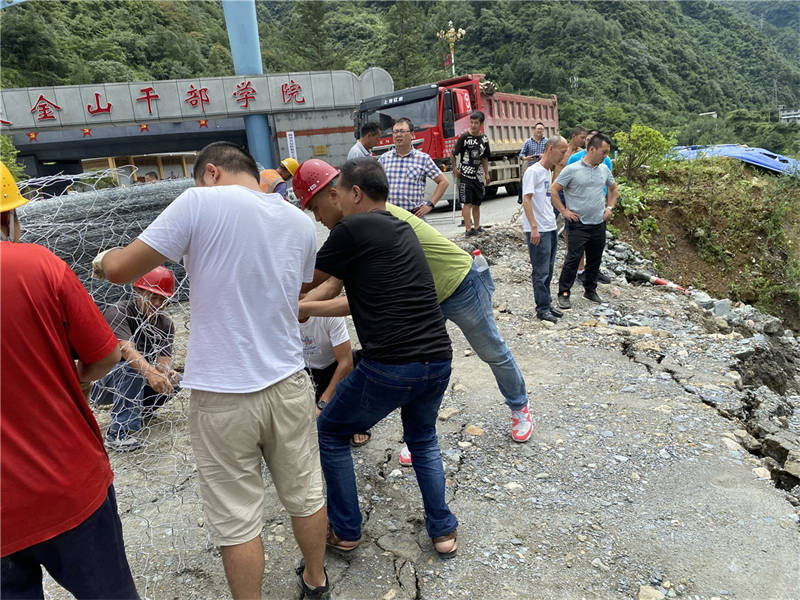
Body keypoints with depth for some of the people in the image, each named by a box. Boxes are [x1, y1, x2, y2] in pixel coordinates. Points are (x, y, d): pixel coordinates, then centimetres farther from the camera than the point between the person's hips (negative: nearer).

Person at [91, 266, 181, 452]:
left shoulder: (165, 324, -3)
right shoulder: (118, 312, -20)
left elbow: (162, 360, -14)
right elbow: (126, 348, -38)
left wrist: (165, 372, -39)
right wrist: (150, 372, -56)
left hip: (136, 381, 6)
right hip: (101, 386, -5)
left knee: (174, 380, -17)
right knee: (132, 368, -34)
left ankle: (141, 409, 9)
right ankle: (119, 432, -32)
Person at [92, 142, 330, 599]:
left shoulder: (201, 202, -11)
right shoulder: (301, 221, 6)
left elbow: (120, 270, -8)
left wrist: (103, 259, 13)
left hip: (222, 396, -5)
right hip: (288, 384, 6)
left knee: (237, 519, 11)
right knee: (305, 494, 22)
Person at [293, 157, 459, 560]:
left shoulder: (353, 229, -7)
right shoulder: (402, 231, 18)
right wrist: (302, 308, 28)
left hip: (389, 368, -7)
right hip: (438, 361, 7)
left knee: (331, 433, 20)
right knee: (423, 440, 33)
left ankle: (345, 532, 30)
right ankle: (443, 531, 35)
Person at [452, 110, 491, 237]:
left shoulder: (484, 139, 8)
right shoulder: (464, 137, -9)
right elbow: (453, 154, -6)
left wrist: (486, 173, 17)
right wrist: (455, 169, -8)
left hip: (478, 175, 6)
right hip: (465, 175, -6)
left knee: (477, 203, 12)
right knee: (467, 203, -7)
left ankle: (476, 227, 22)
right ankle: (469, 229, -6)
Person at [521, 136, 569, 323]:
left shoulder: (548, 172, 15)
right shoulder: (533, 171, -12)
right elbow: (526, 200, -18)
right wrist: (534, 227, -23)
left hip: (551, 229, 9)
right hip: (538, 231, -9)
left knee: (548, 270, 15)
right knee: (540, 272, -1)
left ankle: (547, 304, 25)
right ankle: (542, 309, 8)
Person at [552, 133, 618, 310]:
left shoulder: (604, 169, 9)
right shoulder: (572, 170, -9)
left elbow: (613, 188, 26)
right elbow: (554, 190, -7)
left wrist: (609, 207, 14)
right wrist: (564, 211, -9)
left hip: (599, 224, 6)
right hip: (579, 224, -6)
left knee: (595, 260, 13)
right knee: (572, 259, -6)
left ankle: (590, 290, 28)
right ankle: (564, 294, 4)